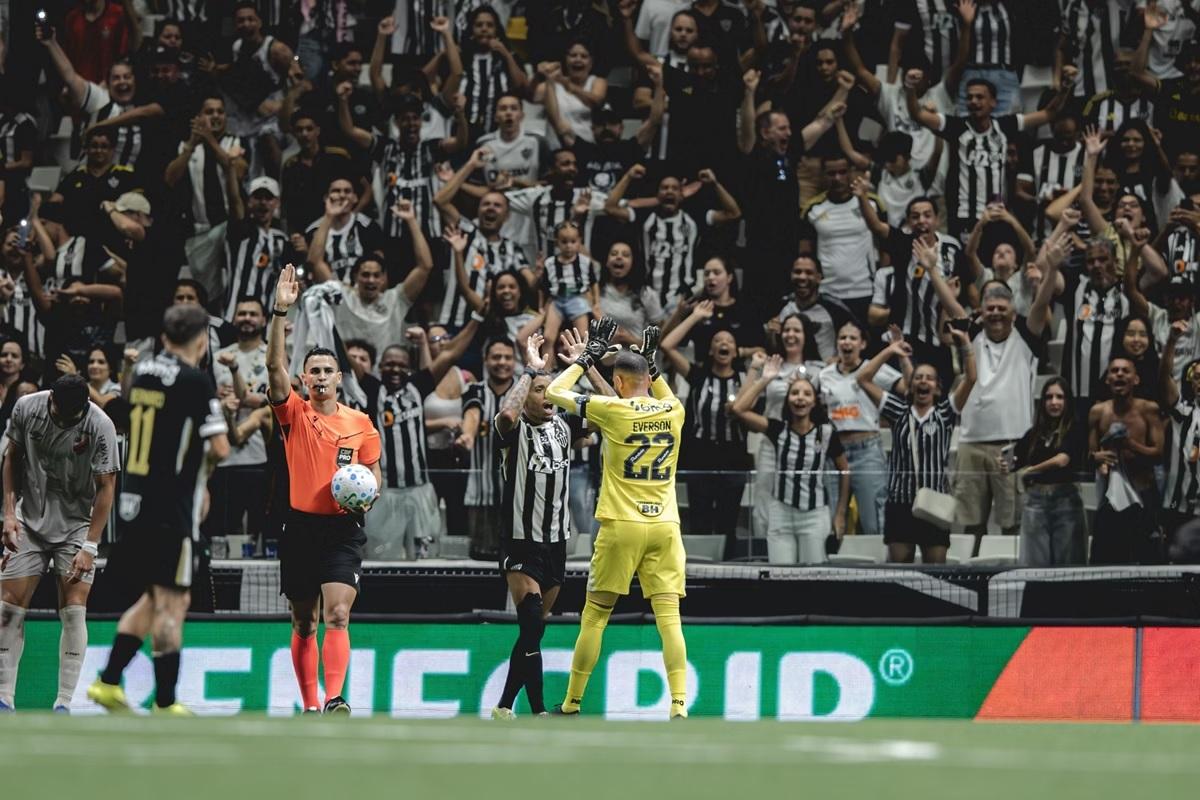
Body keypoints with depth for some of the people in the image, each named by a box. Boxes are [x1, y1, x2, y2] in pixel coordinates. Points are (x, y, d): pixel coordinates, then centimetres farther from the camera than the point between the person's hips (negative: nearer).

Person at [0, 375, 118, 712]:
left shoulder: (100, 426, -18)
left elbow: (106, 487, -14)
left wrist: (89, 547, -18)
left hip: (77, 524, -2)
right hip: (29, 521, 2)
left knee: (73, 610, -11)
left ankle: (64, 703, -7)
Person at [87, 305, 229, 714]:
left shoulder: (142, 372, 9)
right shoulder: (195, 381, -11)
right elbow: (220, 448, -13)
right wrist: (206, 459, 10)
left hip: (134, 497, 7)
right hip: (172, 506, -7)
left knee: (154, 597, 19)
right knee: (172, 602, -3)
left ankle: (108, 681, 14)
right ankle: (164, 702, -3)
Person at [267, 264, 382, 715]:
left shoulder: (360, 424, 6)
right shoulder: (294, 414, 2)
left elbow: (374, 473, 16)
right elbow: (274, 366, -12)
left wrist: (367, 496, -8)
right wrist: (280, 313, -22)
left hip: (343, 530, -1)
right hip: (301, 526, 1)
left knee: (337, 615, -17)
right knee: (303, 624, 7)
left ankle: (335, 699, -26)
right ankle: (309, 707, 15)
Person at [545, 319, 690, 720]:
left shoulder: (613, 410, -5)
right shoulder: (673, 412, 6)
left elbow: (554, 392, 6)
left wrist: (588, 357, 16)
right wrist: (651, 363, 35)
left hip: (621, 525, -3)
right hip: (665, 526, 3)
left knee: (594, 615, 6)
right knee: (669, 618, -3)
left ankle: (571, 705, 11)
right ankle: (679, 706, -15)